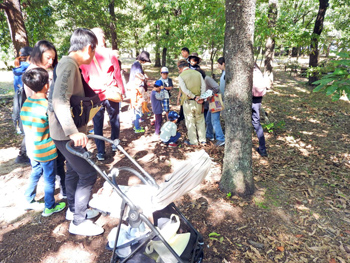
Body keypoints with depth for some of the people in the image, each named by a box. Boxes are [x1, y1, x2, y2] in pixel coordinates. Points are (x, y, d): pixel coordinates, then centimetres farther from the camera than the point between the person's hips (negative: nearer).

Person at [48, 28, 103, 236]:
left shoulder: (70, 64, 13)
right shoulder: (69, 64, -19)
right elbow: (60, 100, -31)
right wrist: (73, 132, -36)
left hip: (69, 131, 10)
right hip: (67, 133, -10)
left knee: (74, 171, 21)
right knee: (88, 174, -4)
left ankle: (74, 210, 39)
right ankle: (79, 222, 12)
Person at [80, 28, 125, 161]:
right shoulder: (110, 53, -6)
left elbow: (84, 78, 4)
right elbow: (117, 74, -4)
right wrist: (121, 90, 6)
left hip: (94, 95, 1)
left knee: (97, 124, 10)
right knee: (114, 120, 18)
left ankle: (100, 152, 13)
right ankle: (114, 144, 30)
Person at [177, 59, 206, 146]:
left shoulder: (181, 76, -6)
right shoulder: (198, 73, 5)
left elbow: (185, 89, -17)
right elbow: (203, 86, -3)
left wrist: (194, 97, -14)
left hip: (188, 102, -3)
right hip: (198, 102, 4)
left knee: (190, 122, 9)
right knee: (200, 121, 15)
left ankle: (193, 141, 17)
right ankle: (203, 140, 23)